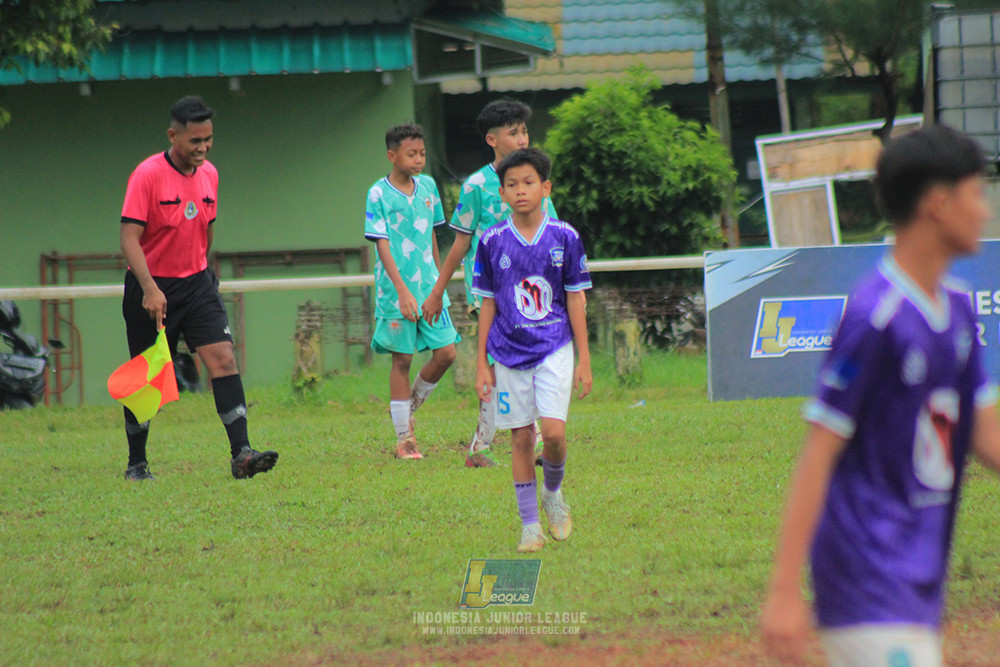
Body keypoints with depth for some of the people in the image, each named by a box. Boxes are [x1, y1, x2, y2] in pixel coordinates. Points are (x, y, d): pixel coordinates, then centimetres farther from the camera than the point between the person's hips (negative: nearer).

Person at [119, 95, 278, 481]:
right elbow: (129, 237, -19)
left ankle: (241, 454, -19)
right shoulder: (147, 175, -14)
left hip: (196, 284, 4)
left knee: (223, 359, -13)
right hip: (152, 288, -4)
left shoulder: (209, 175, 5)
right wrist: (149, 288, -29)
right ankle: (136, 464, 20)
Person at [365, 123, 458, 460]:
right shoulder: (379, 194, -8)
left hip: (428, 286, 5)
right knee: (402, 359, -1)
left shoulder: (427, 186, 8)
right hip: (396, 291, -5)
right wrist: (402, 291, -19)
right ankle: (404, 439, 7)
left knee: (446, 352, -2)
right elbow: (382, 245, -12)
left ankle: (409, 407, 22)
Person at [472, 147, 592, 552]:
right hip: (509, 353, 1)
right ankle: (529, 525, 11)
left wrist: (584, 360, 2)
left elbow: (575, 299, 3)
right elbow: (488, 306, 5)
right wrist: (481, 363, 3)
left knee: (553, 432, -14)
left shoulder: (564, 237, -2)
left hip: (554, 348, -1)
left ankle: (553, 493, 15)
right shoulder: (492, 242, -1)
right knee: (521, 438, 2)